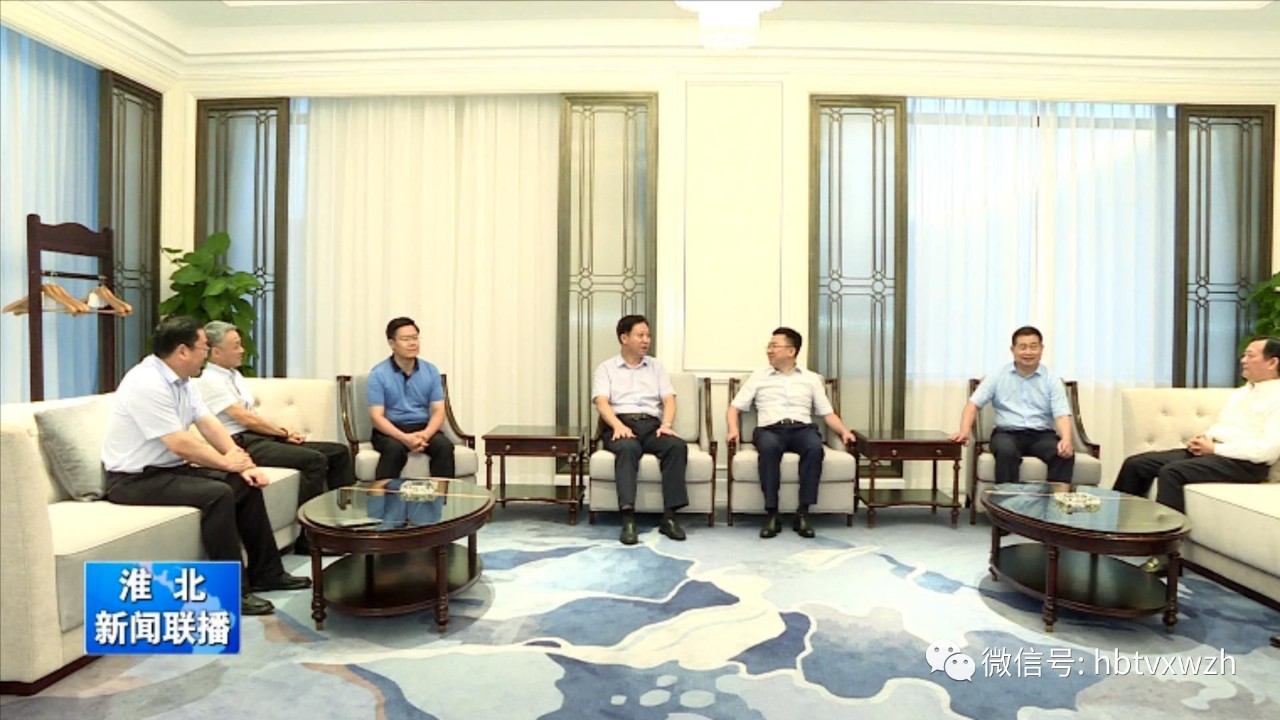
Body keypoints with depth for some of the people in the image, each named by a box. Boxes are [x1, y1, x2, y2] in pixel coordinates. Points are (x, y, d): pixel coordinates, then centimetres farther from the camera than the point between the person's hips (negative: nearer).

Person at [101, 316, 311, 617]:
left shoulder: (181, 380, 5)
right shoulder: (147, 384, -24)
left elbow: (209, 424, 2)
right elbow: (180, 445, -26)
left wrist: (242, 465, -9)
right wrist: (226, 462, -12)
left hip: (171, 468, 9)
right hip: (135, 479, -9)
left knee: (246, 483, 1)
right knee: (218, 493, -28)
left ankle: (266, 572, 9)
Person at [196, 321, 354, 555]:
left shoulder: (234, 374, 20)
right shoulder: (210, 380, -8)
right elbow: (244, 418, -13)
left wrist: (283, 433, 2)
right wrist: (284, 433, -3)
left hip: (262, 437, 9)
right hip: (244, 444, -9)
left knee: (339, 452, -1)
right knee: (315, 460, -29)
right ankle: (309, 538, -20)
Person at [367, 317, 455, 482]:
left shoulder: (431, 371, 6)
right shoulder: (378, 374, -3)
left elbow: (438, 411, 2)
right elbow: (377, 416, -9)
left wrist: (425, 434, -20)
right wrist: (404, 438, -26)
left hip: (423, 428, 3)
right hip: (391, 430, -2)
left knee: (445, 446, -27)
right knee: (395, 448, -35)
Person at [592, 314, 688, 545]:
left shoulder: (656, 366, 21)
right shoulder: (606, 368, 13)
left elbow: (669, 400, 10)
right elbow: (601, 402, -3)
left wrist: (666, 424, -11)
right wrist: (618, 425, -22)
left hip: (652, 425, 3)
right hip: (621, 425, -3)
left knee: (677, 446, -29)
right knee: (627, 448, -38)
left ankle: (669, 517, -27)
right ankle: (628, 518, -42)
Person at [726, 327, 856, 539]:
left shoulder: (811, 378, 21)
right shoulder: (758, 377, 19)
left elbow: (827, 413, 16)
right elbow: (734, 408, 14)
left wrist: (844, 431, -3)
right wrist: (733, 429, -6)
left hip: (802, 428, 1)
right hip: (770, 429, -1)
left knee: (815, 447, -36)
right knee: (768, 446, -38)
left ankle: (803, 513, -28)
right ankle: (772, 514, -31)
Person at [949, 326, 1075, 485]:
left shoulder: (1051, 379, 6)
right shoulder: (998, 376, 6)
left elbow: (1062, 414, -3)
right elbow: (974, 404, 1)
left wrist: (1066, 439, -25)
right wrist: (965, 431, -18)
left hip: (1042, 434, 1)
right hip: (1008, 432, -1)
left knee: (1066, 454, -29)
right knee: (1006, 451, -35)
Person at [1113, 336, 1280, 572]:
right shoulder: (1239, 392, 22)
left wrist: (1216, 448, -14)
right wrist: (1202, 439, 2)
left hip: (1243, 462, -9)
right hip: (1210, 452, 9)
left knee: (1171, 472, -33)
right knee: (1136, 464, -6)